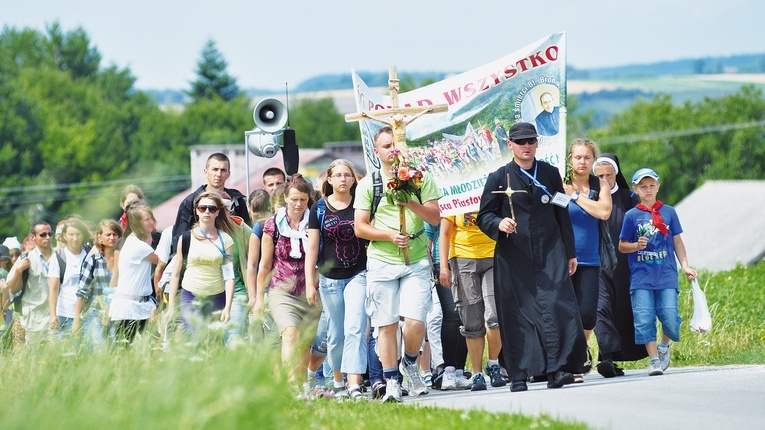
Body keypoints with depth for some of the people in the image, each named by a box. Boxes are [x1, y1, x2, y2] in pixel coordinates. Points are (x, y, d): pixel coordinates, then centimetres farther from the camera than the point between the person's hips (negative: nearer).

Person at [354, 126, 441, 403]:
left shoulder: (420, 178, 7)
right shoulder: (368, 184, 5)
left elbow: (435, 217, 1)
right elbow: (360, 227, 2)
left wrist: (411, 203, -15)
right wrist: (390, 235, -11)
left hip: (417, 261, 0)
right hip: (381, 263, 0)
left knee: (415, 322, -11)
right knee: (386, 325, -1)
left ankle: (410, 364, 18)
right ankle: (391, 383, 9)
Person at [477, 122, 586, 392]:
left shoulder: (550, 174, 15)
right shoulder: (499, 178, 7)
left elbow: (562, 215, 18)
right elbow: (484, 216, 6)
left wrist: (570, 253, 16)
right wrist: (499, 224, -16)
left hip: (550, 253, 1)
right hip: (513, 259, -1)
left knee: (556, 305, -14)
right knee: (515, 314, -2)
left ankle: (557, 370, -15)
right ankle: (518, 376, 3)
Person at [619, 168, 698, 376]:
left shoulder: (668, 212, 8)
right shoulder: (632, 215, 5)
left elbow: (677, 241, 14)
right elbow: (622, 246, 9)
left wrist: (685, 265, 8)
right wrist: (636, 245, -10)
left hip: (666, 275, 0)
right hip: (641, 276, 0)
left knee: (670, 317, -7)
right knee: (644, 319, -7)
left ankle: (664, 346, 22)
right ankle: (653, 359, 1)